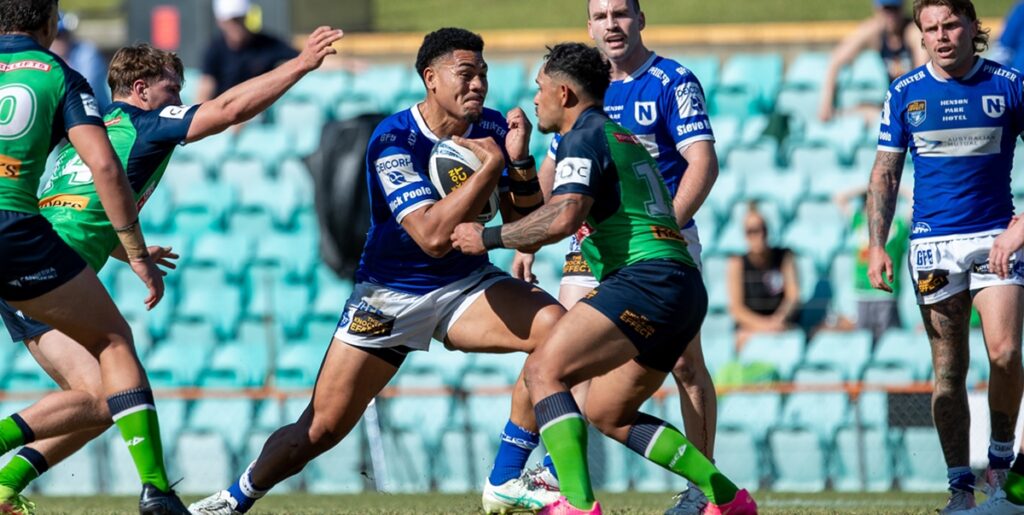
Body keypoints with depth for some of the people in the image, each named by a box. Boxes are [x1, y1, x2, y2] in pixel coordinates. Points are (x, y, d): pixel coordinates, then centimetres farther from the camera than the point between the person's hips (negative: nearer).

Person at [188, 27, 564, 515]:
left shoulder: (492, 129, -7)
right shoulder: (393, 140, -22)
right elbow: (433, 236, -34)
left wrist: (520, 164, -23)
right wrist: (491, 166, -34)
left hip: (467, 285, 4)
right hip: (390, 296, -4)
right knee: (320, 429, -3)